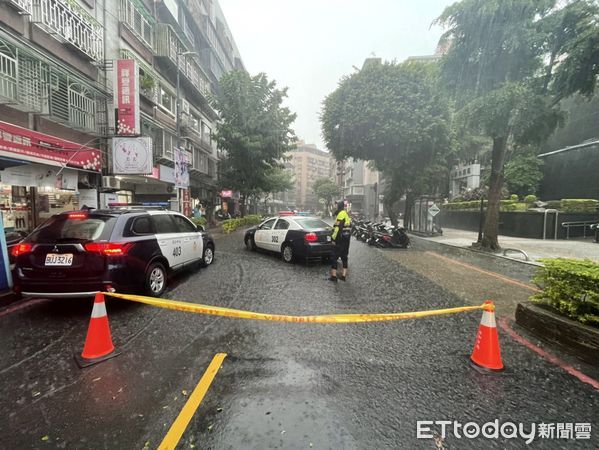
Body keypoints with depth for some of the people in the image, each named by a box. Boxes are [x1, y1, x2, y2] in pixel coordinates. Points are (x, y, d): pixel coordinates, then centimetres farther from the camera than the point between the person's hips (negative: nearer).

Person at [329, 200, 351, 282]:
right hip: (347, 238, 10)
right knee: (344, 257, 12)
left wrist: (333, 238, -17)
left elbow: (338, 228, -21)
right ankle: (343, 275, 16)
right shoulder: (346, 214, 17)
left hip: (341, 238, -10)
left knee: (335, 257, -4)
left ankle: (334, 276, -3)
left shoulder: (341, 214, -14)